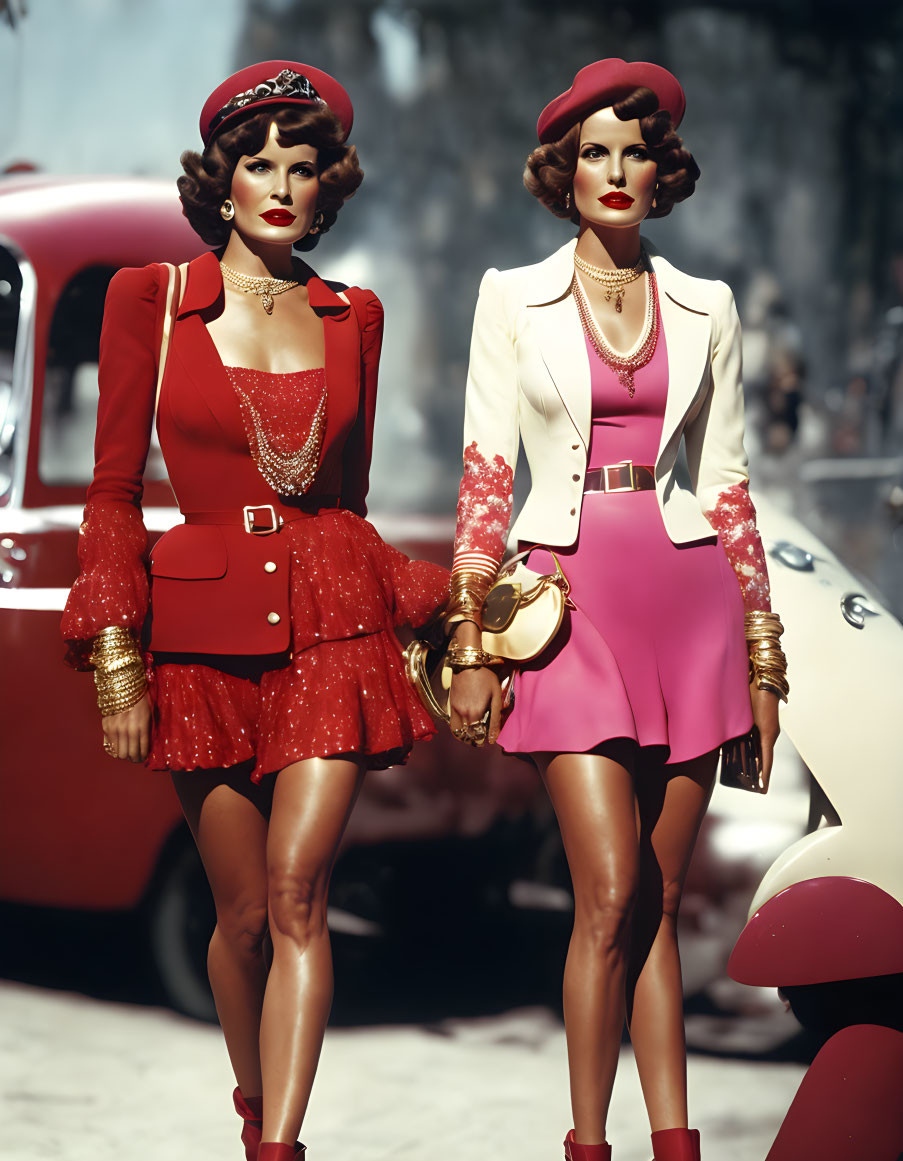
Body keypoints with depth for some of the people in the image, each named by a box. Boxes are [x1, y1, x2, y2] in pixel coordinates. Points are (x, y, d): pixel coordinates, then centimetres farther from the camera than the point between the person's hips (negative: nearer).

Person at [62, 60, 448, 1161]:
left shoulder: (353, 316, 9)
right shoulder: (148, 298, 1)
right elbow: (113, 489, 0)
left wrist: (433, 603, 12)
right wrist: (116, 658, -6)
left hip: (331, 624, 1)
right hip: (203, 632, -1)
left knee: (296, 894, -11)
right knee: (244, 913, 6)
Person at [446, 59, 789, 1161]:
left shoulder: (704, 309, 11)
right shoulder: (513, 298, 5)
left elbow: (725, 481, 11)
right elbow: (485, 477, 2)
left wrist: (761, 652, 8)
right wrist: (471, 641, -4)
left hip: (685, 600, 2)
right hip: (567, 601, -2)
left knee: (658, 898, 4)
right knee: (612, 893, -11)